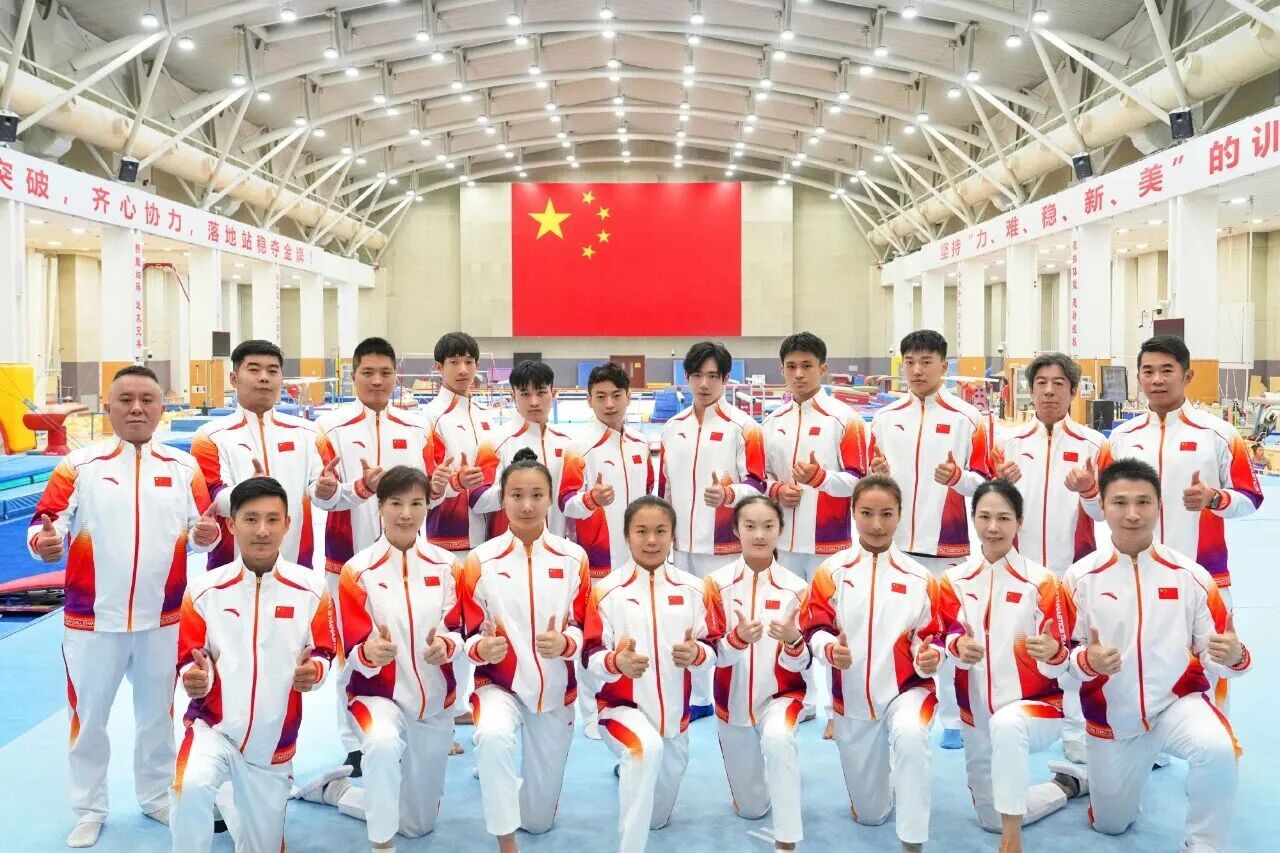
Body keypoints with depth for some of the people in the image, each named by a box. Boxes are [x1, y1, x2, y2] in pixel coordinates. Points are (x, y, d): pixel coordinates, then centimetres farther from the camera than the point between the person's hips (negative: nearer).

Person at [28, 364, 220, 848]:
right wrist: (44, 542, -29)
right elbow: (47, 520, -7)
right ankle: (88, 811, 31)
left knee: (157, 713, 17)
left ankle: (157, 797, 37)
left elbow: (199, 531, 4)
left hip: (162, 618, 2)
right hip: (92, 618, -1)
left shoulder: (183, 467, 2)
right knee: (88, 716, 12)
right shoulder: (79, 464, -5)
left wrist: (207, 533, -19)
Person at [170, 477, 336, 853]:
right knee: (191, 787, -34)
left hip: (273, 741, 1)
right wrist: (193, 677, -22)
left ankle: (240, 812, 47)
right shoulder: (204, 589, -9)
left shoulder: (311, 588, -9)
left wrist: (314, 670, -21)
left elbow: (324, 652, 1)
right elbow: (188, 657, -1)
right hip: (213, 727, -1)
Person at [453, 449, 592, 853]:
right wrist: (481, 648, -27)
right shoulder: (480, 560, -10)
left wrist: (565, 643, -21)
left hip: (555, 691, 2)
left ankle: (497, 777, 48)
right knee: (494, 735, -40)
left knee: (539, 820, 13)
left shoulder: (574, 558, -6)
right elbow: (466, 633, -5)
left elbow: (586, 627, 1)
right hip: (498, 683, -2)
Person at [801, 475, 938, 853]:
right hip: (852, 699, 2)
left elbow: (929, 637, 0)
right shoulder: (832, 571, -5)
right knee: (869, 814, 14)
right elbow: (814, 627, -7)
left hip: (906, 689, -1)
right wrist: (830, 648, -28)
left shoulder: (918, 577, -4)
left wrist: (929, 658, -23)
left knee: (910, 738, -40)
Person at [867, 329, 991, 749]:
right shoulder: (885, 418, 11)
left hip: (947, 545, -3)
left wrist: (957, 477, -21)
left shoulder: (967, 419, 1)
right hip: (895, 543, 3)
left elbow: (985, 481, 0)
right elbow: (869, 481, 16)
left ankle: (954, 719, 13)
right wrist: (878, 476, -7)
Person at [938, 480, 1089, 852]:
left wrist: (1053, 654, -34)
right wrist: (958, 647, -32)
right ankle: (1068, 784, 42)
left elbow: (1058, 665, -11)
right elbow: (947, 638, -9)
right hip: (976, 716, 5)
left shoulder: (1041, 582, -10)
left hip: (1035, 707, -4)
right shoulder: (955, 580, -2)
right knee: (991, 819, 16)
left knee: (1006, 724, -42)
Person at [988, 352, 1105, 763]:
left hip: (1073, 566, -1)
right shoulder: (1011, 442, 5)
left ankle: (1077, 735, 16)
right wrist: (1002, 484, -17)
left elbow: (1103, 512, -1)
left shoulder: (1093, 443, 1)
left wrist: (1088, 490, -22)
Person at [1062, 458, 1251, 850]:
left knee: (1218, 749, -35)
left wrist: (1233, 656, -27)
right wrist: (1086, 661, -28)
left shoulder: (1191, 576, -9)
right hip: (1112, 716, 1)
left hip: (1177, 701, -1)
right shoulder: (1081, 578, -10)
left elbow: (1214, 654, -4)